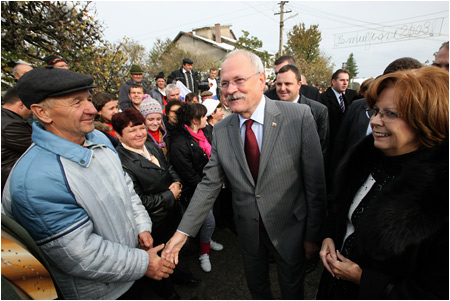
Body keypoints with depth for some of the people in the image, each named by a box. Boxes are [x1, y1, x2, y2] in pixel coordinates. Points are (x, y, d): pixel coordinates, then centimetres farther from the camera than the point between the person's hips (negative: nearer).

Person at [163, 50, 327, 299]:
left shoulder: (298, 116, -18)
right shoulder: (221, 130, -7)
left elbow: (315, 182, -13)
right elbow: (209, 183, -5)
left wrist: (313, 235, -7)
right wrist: (183, 232, -8)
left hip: (289, 228, -2)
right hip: (248, 229, 3)